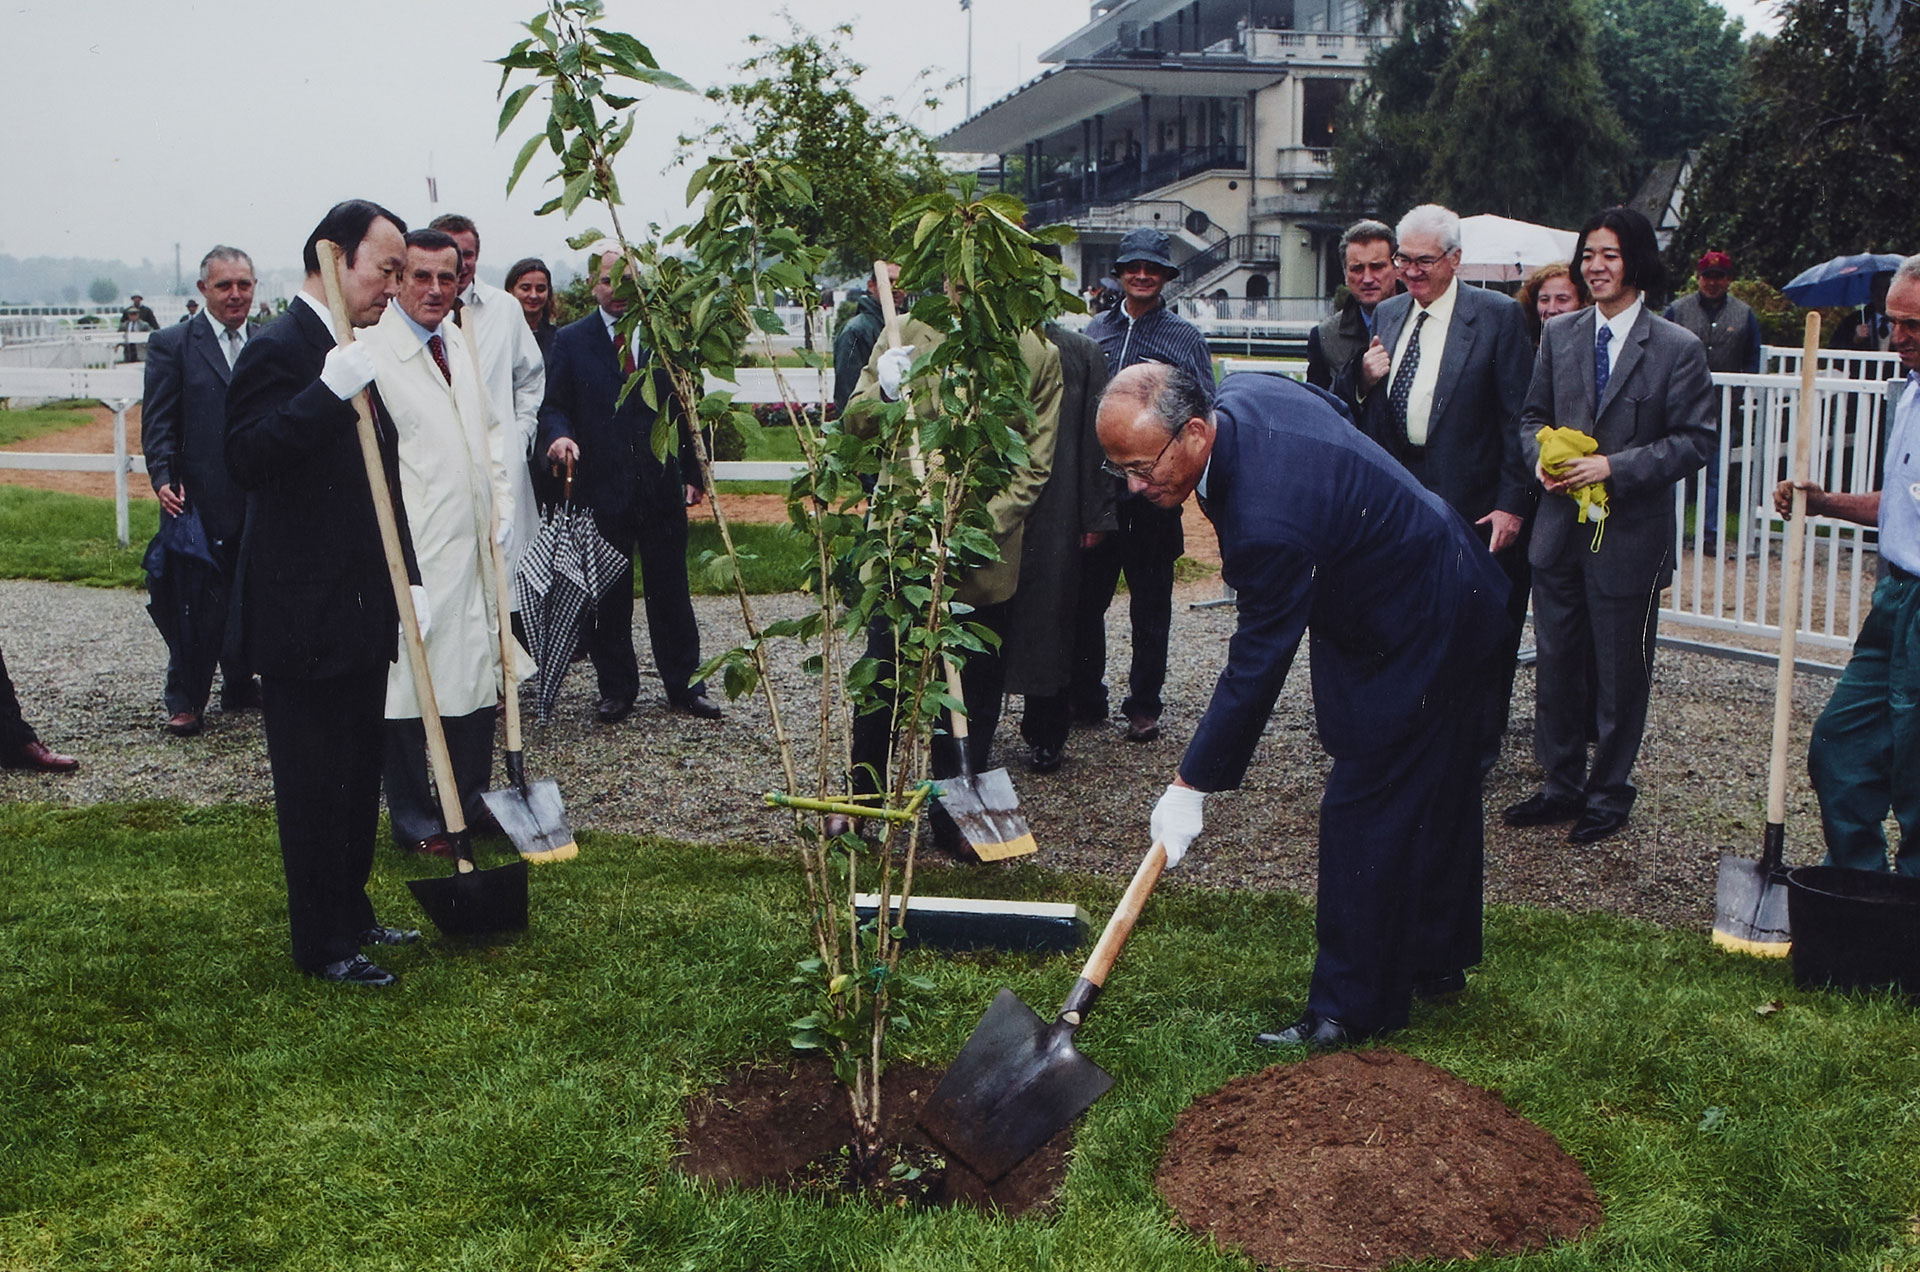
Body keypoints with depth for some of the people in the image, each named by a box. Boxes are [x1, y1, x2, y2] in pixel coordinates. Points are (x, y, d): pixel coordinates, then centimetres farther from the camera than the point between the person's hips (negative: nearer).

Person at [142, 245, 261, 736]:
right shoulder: (171, 344, 0)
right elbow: (157, 421, -3)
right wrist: (163, 478, -15)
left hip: (259, 500, 4)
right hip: (199, 500, -3)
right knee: (195, 603, 1)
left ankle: (239, 687, 26)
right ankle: (184, 700, 12)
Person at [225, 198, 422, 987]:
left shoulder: (351, 355, 14)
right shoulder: (280, 349, -14)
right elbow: (247, 460, -27)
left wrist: (407, 581, 14)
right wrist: (330, 391, -33)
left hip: (361, 613, 9)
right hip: (304, 618, -9)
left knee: (359, 774, 17)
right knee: (314, 787, 2)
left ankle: (351, 915, 31)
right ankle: (322, 945, 14)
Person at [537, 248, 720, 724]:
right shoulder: (570, 341, 5)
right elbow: (554, 406, 3)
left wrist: (694, 471, 5)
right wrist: (560, 435, -20)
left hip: (662, 485, 1)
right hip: (602, 488, -1)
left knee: (670, 591, 7)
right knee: (608, 598, 7)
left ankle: (683, 684, 18)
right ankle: (616, 688, 19)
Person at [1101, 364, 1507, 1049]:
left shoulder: (1267, 521, -38)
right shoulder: (1242, 393, -10)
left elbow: (1256, 667, -29)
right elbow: (1332, 404, 12)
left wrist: (1190, 787, -20)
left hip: (1413, 636, -10)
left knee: (1364, 810, -4)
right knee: (1435, 793, 21)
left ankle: (1352, 1007, 8)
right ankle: (1436, 959, 38)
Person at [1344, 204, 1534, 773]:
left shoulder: (1498, 316, -6)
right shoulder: (1386, 315, 10)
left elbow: (1518, 419, -8)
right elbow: (1358, 414, 13)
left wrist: (1513, 502, -13)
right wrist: (1363, 381, -9)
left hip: (1473, 503, -4)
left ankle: (1476, 753, 21)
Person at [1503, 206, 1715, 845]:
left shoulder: (1677, 348, -7)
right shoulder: (1559, 334, 6)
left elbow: (1694, 440, -9)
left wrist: (1615, 468, -20)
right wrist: (1540, 459, -8)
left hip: (1630, 535, -4)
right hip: (1559, 529, 4)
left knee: (1619, 674, 7)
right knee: (1555, 666, 12)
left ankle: (1609, 792, 24)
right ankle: (1562, 785, 28)